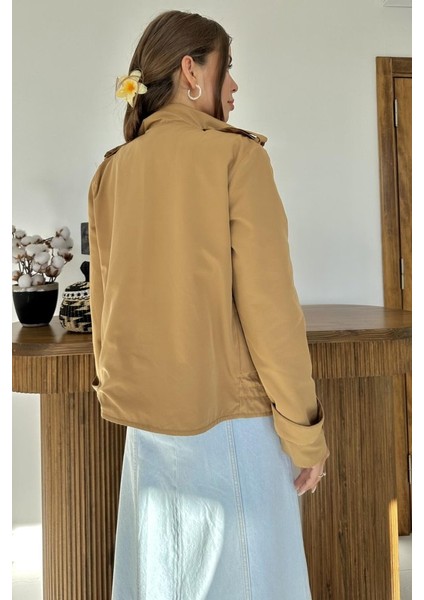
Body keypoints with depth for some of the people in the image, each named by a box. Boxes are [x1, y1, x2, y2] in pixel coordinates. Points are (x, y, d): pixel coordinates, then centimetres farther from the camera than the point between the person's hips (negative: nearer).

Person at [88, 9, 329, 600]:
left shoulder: (112, 170, 5)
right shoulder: (235, 155, -11)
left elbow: (103, 300, 9)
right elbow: (268, 306, -15)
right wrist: (305, 432, -7)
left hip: (145, 417, 6)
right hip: (230, 416, -5)